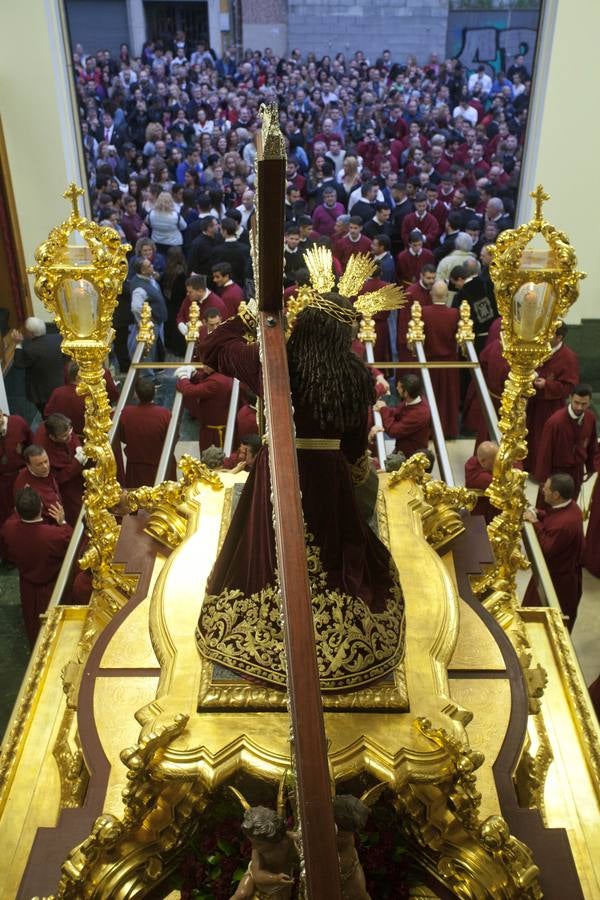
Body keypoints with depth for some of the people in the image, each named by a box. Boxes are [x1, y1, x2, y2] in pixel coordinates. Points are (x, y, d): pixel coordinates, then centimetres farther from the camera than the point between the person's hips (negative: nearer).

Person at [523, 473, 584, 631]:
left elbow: (546, 550, -29)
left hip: (559, 578, -10)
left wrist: (535, 523, -24)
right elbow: (553, 519, 10)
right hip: (558, 570, 10)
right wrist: (538, 514, -8)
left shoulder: (565, 523, -37)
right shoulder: (569, 506, -8)